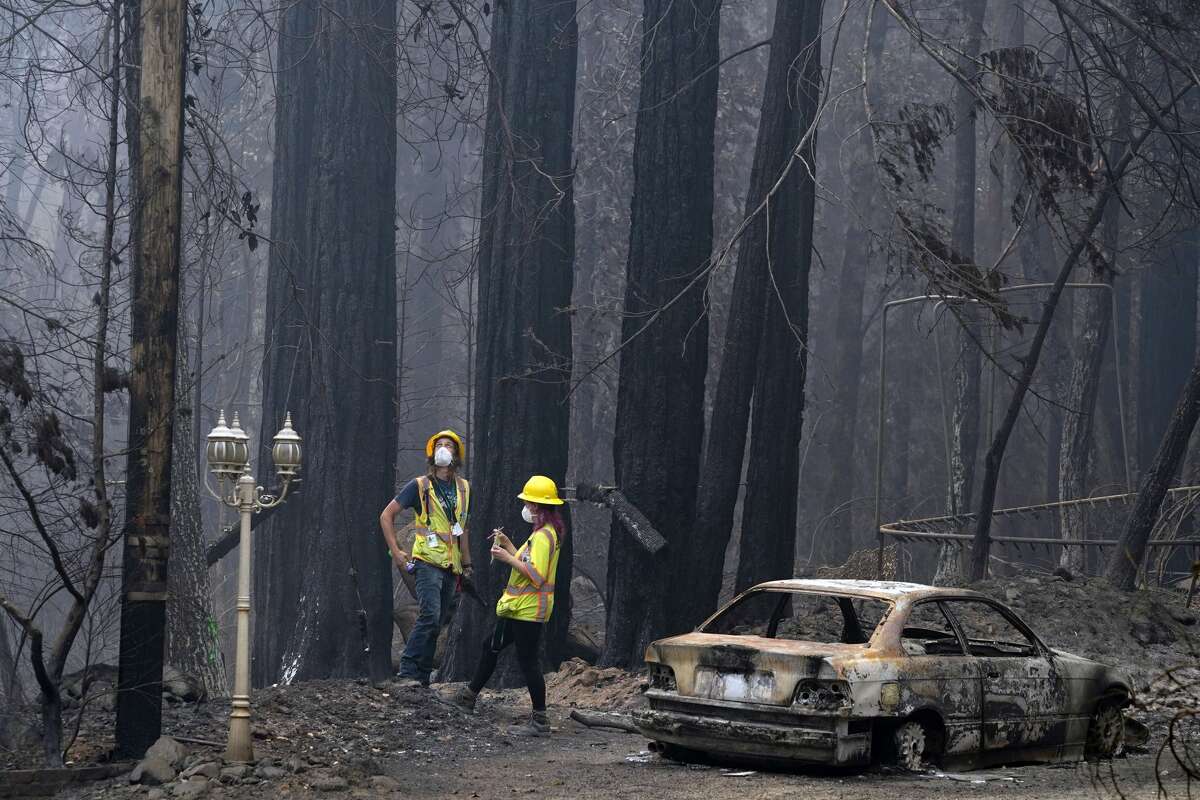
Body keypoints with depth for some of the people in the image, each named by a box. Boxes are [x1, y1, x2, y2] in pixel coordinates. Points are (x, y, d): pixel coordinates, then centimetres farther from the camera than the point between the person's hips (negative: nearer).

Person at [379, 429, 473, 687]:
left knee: (436, 624, 6)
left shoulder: (464, 488, 14)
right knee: (429, 616, -21)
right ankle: (408, 673, -17)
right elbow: (386, 515, 1)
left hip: (451, 567, 6)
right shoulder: (420, 485, -2)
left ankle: (422, 677, 12)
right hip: (427, 562, -6)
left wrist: (466, 564, 21)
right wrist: (396, 551, -7)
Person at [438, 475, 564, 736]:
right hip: (519, 606, 11)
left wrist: (508, 558, -20)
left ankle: (540, 721, -2)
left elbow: (536, 574, -27)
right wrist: (508, 545, 13)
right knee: (491, 647, 20)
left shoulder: (544, 536, -19)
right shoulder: (543, 532, 14)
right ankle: (468, 696, 35)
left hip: (529, 608, -11)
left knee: (527, 660, -7)